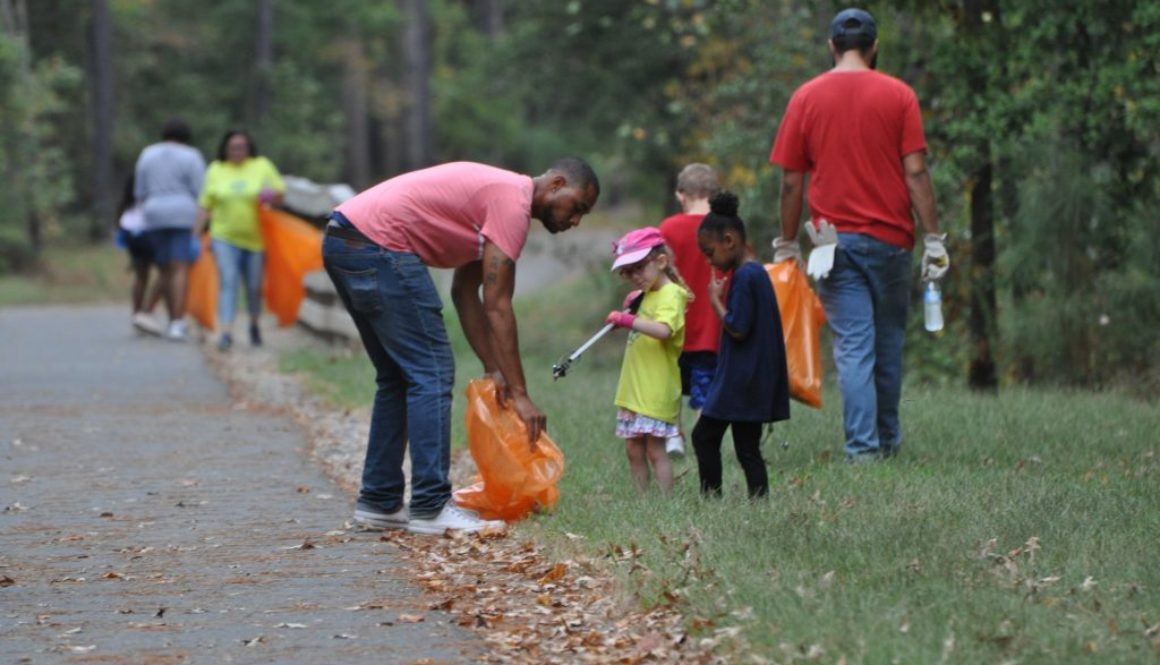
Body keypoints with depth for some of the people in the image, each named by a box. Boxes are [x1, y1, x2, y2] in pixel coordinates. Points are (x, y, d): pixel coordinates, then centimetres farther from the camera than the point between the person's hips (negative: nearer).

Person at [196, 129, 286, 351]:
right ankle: (226, 331, -20)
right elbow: (206, 206, 9)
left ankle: (255, 324, 33)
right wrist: (198, 233, 4)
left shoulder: (262, 166, 5)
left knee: (254, 286, 7)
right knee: (227, 283, -14)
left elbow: (281, 192, 8)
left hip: (255, 239, 1)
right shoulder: (215, 171, 8)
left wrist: (272, 195, -15)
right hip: (225, 238, 0)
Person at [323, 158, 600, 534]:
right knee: (432, 373, -8)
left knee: (397, 377, 17)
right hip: (378, 245, -11)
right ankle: (431, 508, -9)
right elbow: (497, 306, -12)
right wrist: (520, 394, -10)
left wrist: (493, 369, 18)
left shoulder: (495, 194, 22)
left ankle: (379, 503, 19)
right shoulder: (513, 202, -9)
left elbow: (465, 292, 23)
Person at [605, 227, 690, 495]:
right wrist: (629, 312, 12)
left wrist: (629, 321, -34)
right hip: (635, 391, 9)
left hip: (656, 391, -9)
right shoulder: (648, 295, 16)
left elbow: (664, 330, -30)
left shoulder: (670, 295, -13)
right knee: (634, 449, 10)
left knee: (655, 449, -9)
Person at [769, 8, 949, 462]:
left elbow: (791, 180, 2)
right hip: (890, 237, 0)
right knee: (889, 341, 15)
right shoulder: (898, 95, -2)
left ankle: (862, 446, -7)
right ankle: (888, 439, 25)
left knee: (852, 347, 0)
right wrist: (933, 239, -2)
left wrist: (787, 243, 11)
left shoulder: (806, 98, 2)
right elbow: (915, 172, -6)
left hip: (835, 241, 0)